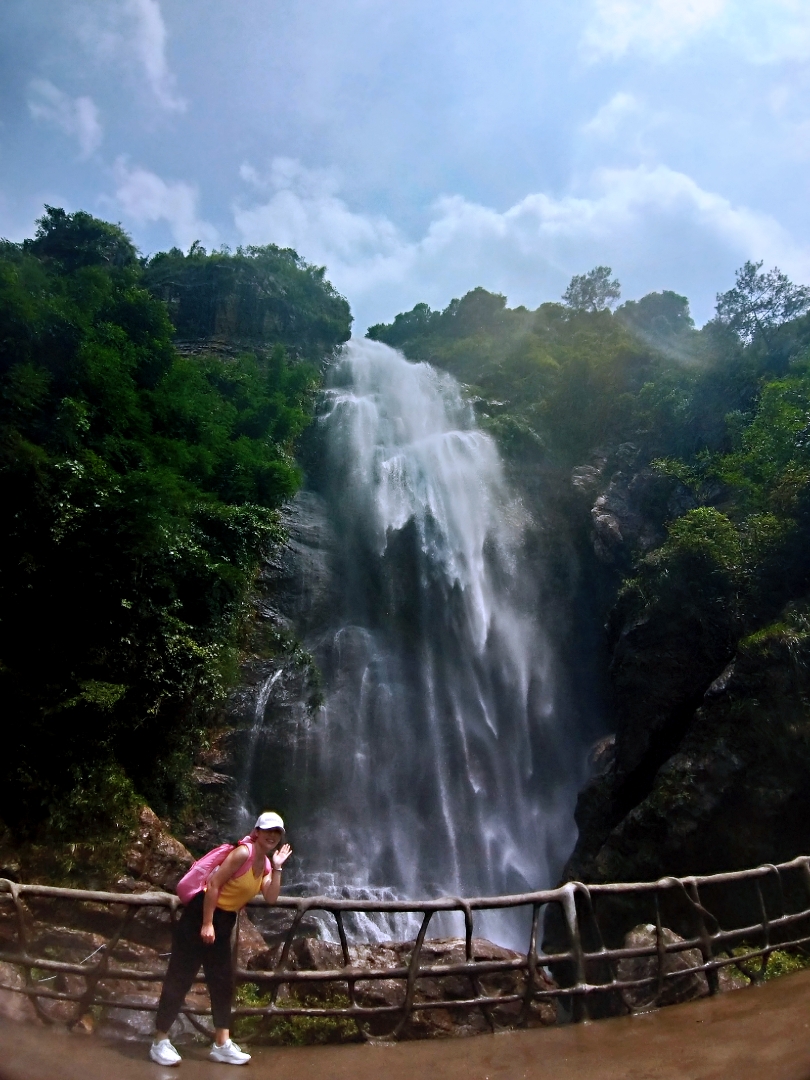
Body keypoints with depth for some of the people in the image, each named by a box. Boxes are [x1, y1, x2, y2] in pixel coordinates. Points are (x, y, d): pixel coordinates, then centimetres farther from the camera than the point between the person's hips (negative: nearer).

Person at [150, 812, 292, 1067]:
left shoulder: (266, 864, 4)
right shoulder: (243, 852, -22)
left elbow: (271, 898, -5)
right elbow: (213, 885, -23)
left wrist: (277, 867, -11)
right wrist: (206, 924, -23)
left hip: (224, 920, 9)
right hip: (202, 914, -9)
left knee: (223, 982, 11)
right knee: (179, 979, 0)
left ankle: (222, 1045, 18)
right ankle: (160, 1041, 12)